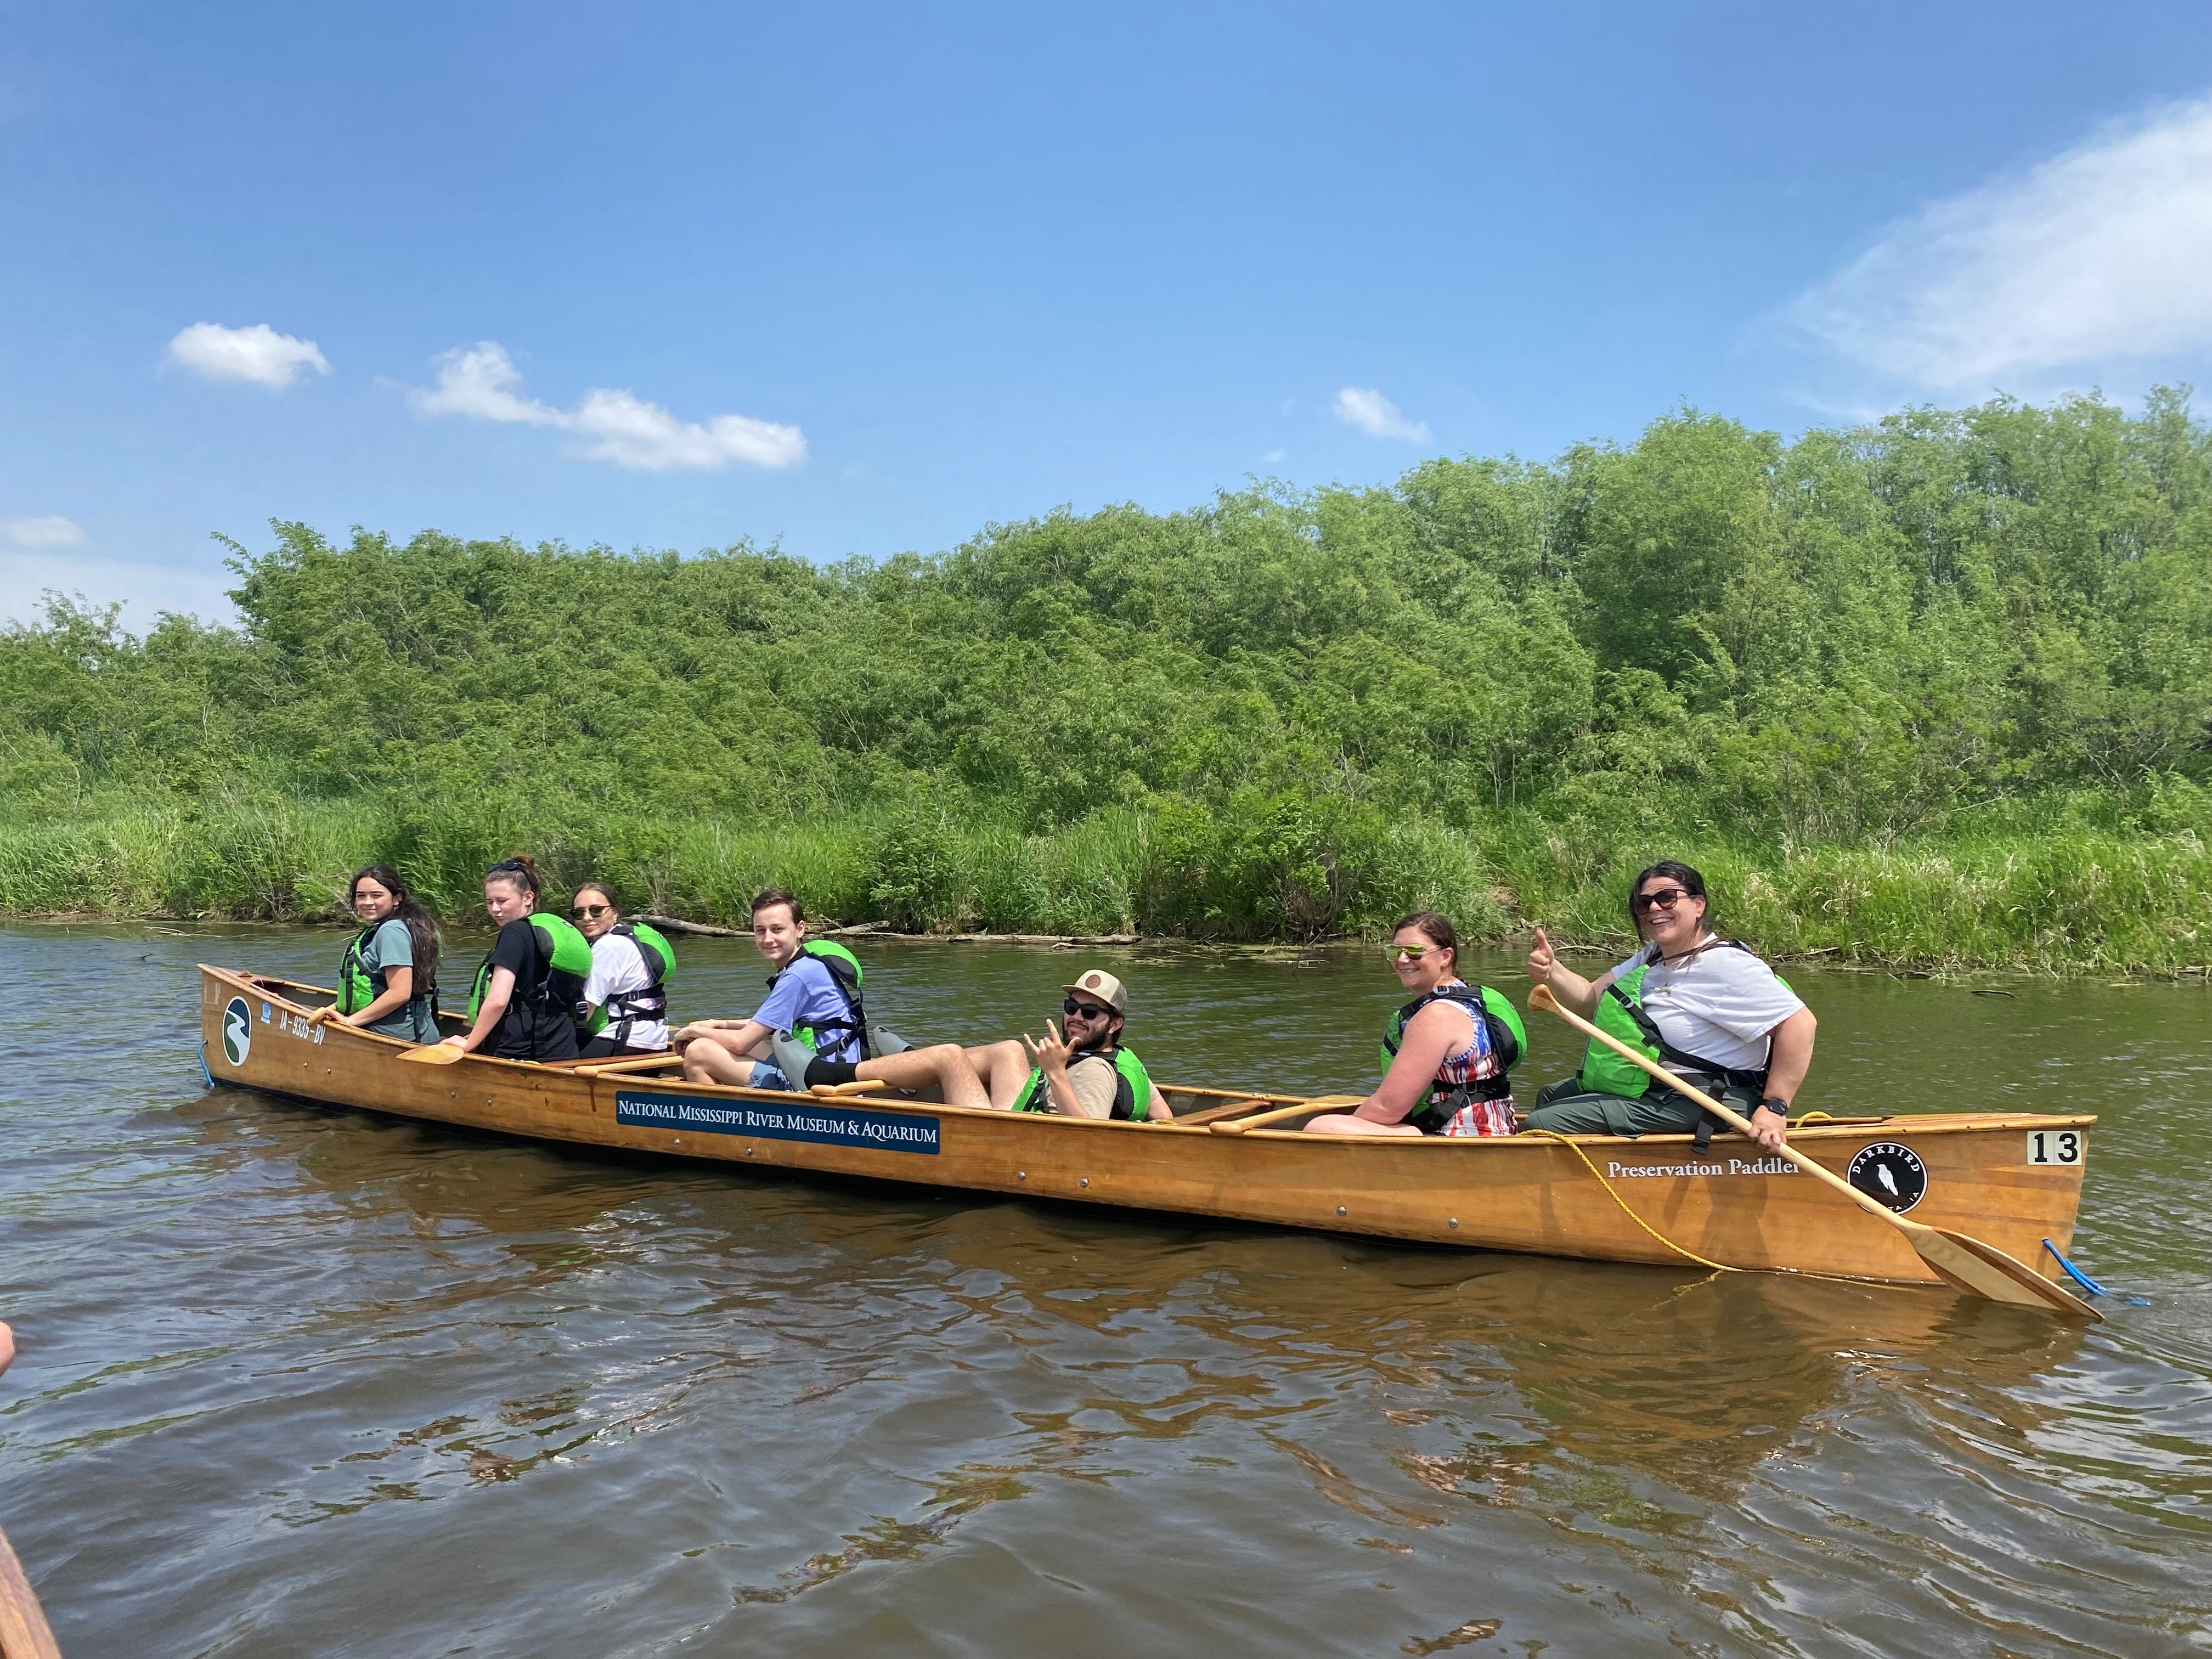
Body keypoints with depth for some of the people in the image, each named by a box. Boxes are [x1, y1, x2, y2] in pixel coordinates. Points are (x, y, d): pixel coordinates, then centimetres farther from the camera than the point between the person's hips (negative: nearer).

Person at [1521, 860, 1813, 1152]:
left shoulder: (1725, 966, -20)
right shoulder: (1653, 956, 10)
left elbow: (1801, 1023, -24)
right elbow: (1592, 1001, 9)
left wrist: (1775, 1108, -27)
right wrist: (1551, 972, -12)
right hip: (1648, 1087, 10)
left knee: (1540, 1127, -18)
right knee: (1550, 1096, 28)